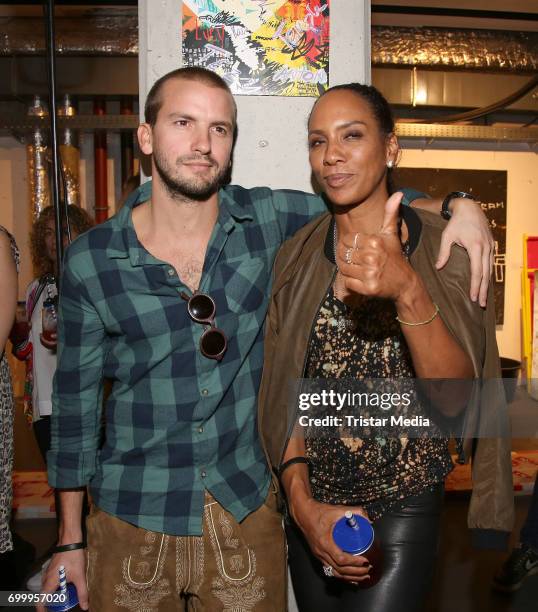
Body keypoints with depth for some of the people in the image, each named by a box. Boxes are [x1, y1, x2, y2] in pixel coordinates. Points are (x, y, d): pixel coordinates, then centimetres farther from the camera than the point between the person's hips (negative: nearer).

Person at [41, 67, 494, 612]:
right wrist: (70, 540, 3)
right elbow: (76, 397, -1)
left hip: (248, 507, 1)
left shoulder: (270, 219, -6)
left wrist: (458, 207, -15)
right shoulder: (89, 260, -7)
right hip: (132, 520, 0)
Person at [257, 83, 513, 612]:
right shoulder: (296, 256, -2)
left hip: (404, 511, -2)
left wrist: (407, 291, -33)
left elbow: (455, 398, -18)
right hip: (310, 511, 3)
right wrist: (303, 504, -12)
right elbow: (283, 395, -1)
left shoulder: (445, 249, -9)